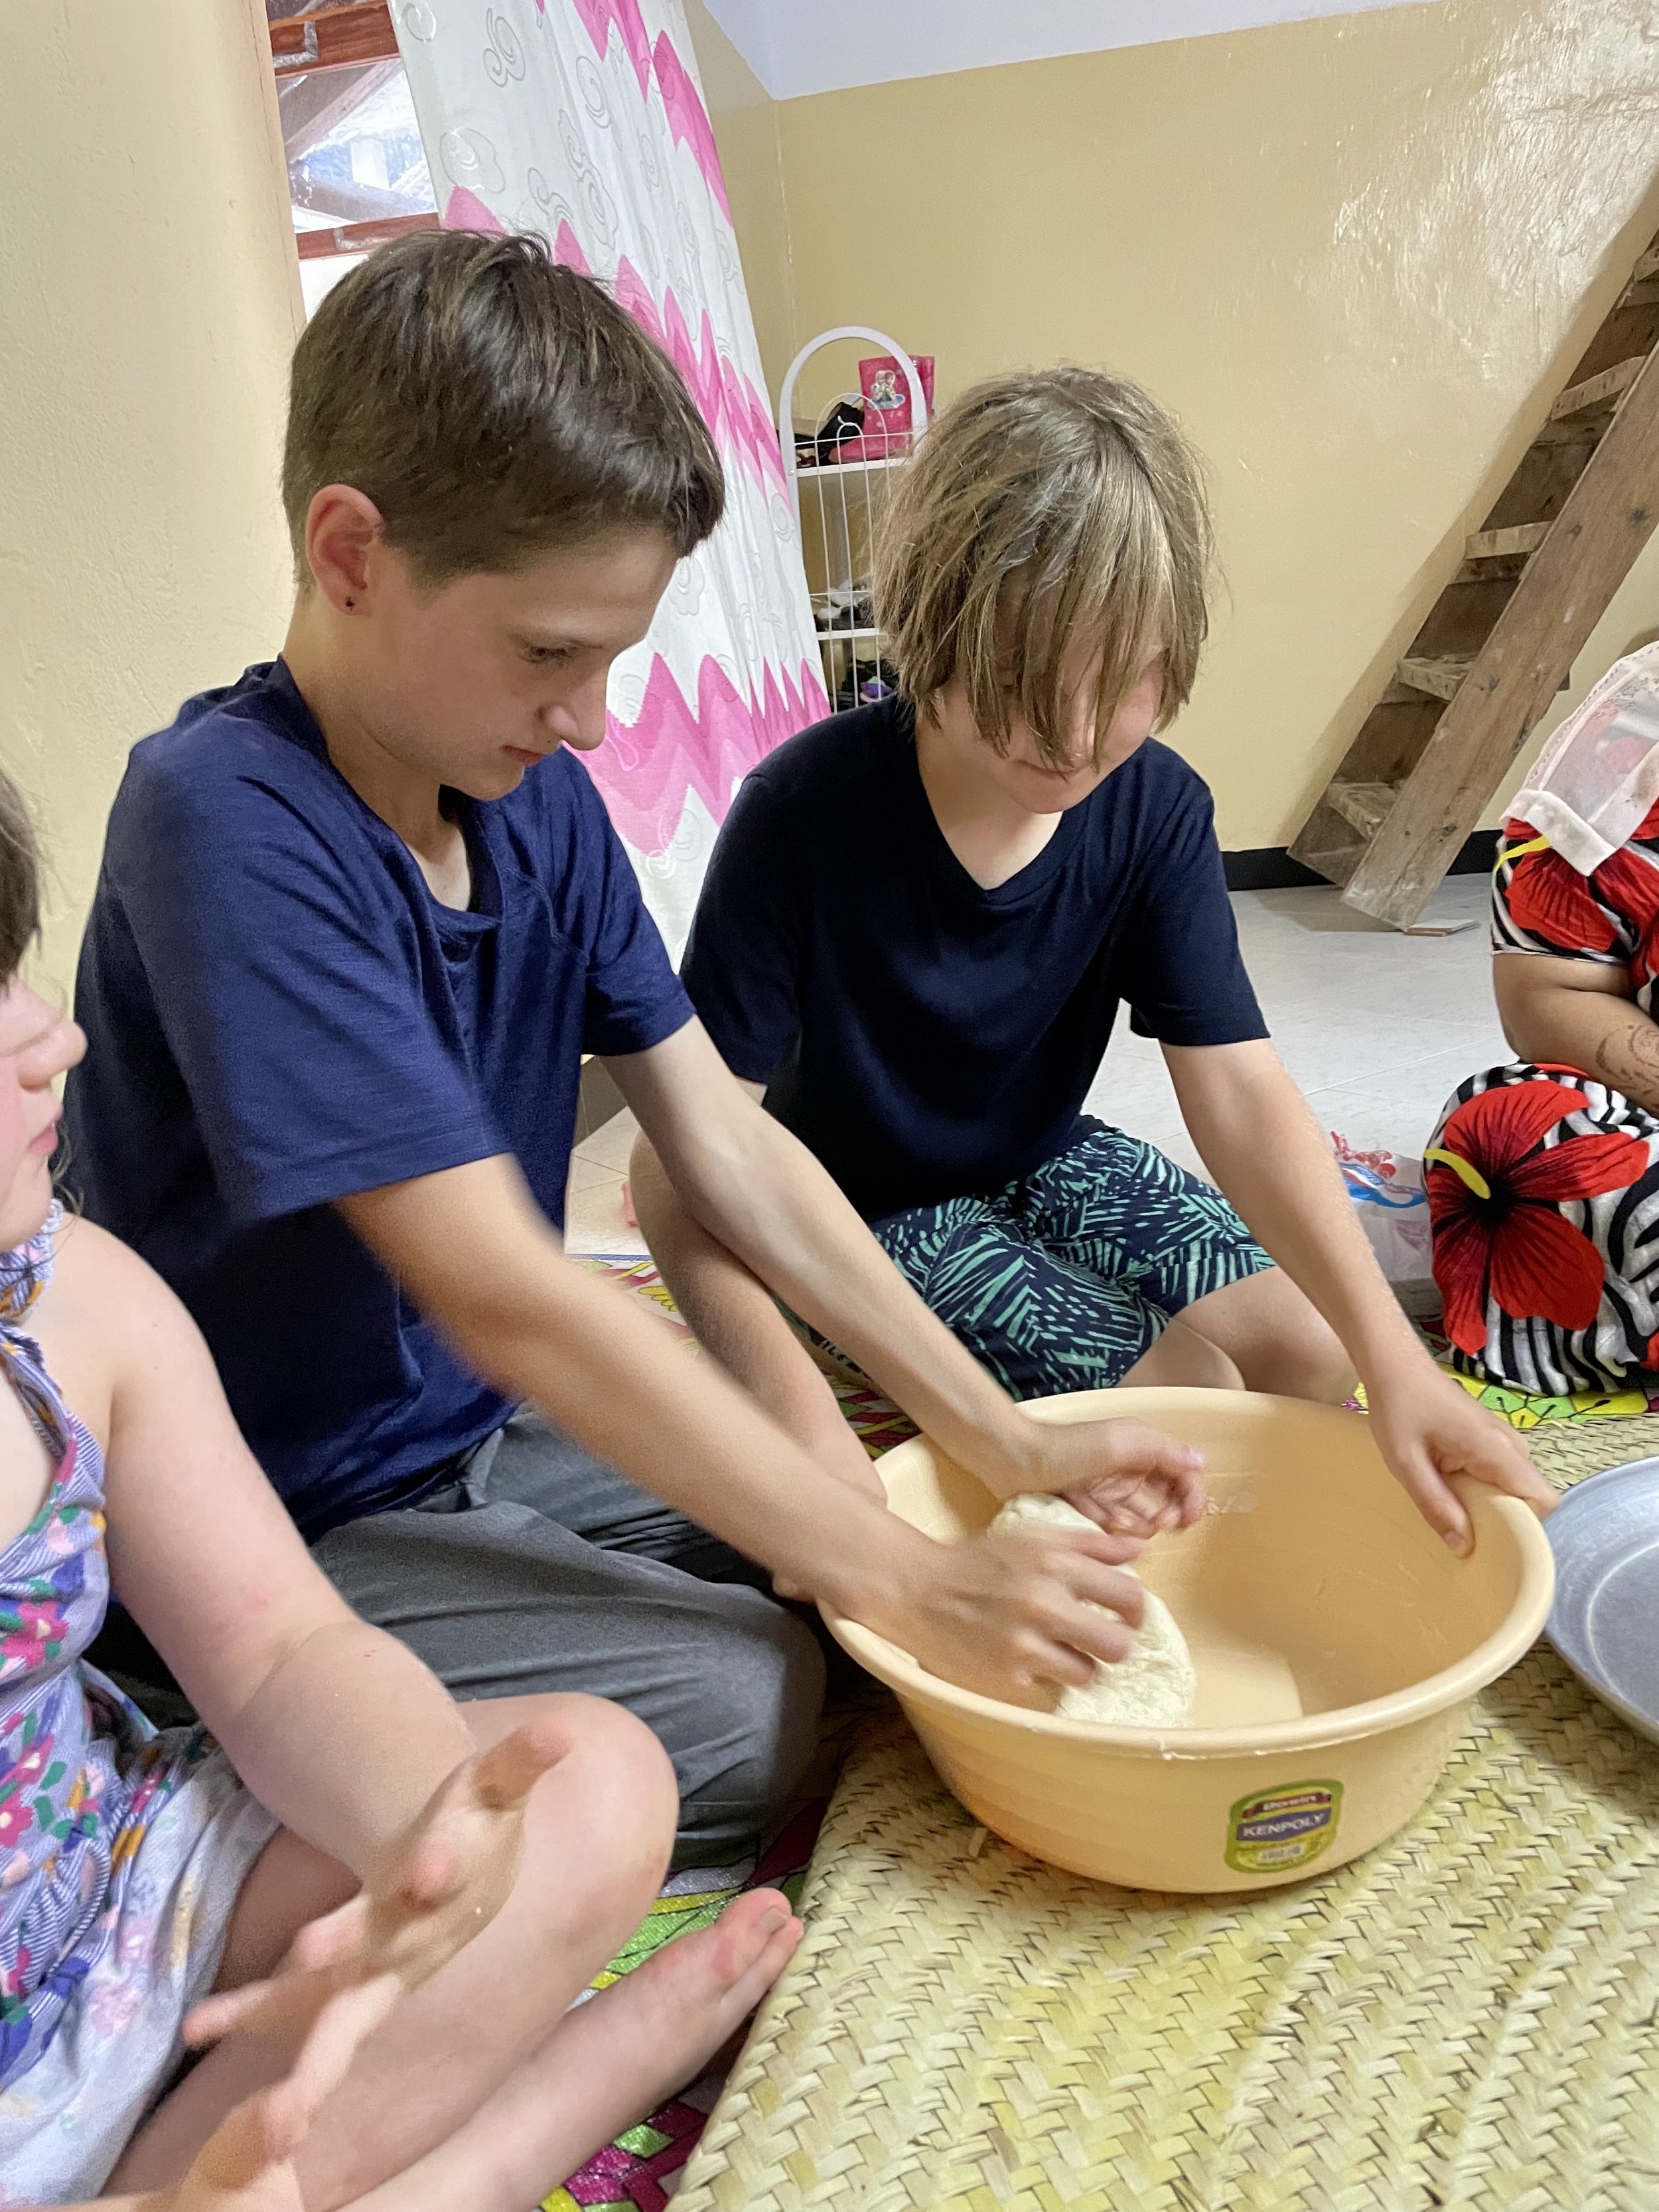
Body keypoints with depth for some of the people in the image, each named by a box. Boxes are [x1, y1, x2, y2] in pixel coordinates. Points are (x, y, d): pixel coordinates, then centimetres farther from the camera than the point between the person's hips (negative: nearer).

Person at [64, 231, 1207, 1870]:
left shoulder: (540, 800, -3)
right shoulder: (228, 824, -26)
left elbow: (730, 1151, -3)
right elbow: (503, 1292, -30)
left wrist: (1010, 1447, -8)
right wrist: (907, 1579, -27)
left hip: (489, 1433, 7)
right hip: (293, 1535, -7)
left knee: (850, 1513, 3)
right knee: (749, 1704, -19)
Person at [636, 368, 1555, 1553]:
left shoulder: (1156, 808, -15)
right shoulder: (807, 809, -29)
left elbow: (1239, 1089, -21)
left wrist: (1395, 1358, -33)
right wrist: (788, 1399, -44)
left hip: (1044, 1156, 6)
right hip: (868, 1204, -5)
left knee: (1309, 1347, -7)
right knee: (1185, 1393, -18)